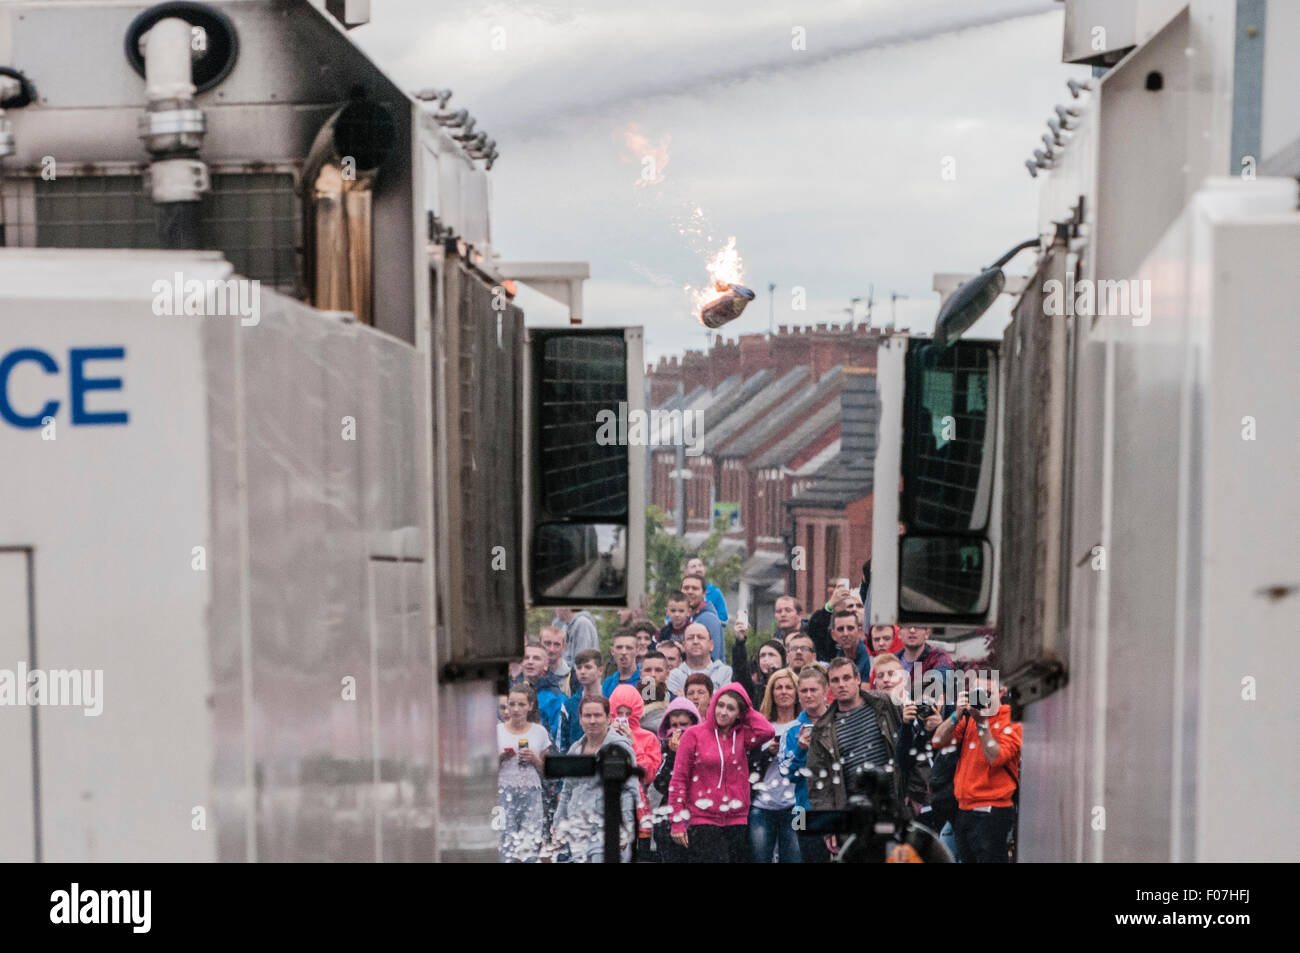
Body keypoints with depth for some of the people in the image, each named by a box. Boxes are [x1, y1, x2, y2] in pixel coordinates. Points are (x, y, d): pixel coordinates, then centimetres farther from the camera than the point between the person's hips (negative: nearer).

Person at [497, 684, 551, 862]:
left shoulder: (539, 732, 9)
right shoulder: (497, 731, 5)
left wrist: (534, 760, -5)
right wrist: (501, 758, -10)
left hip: (532, 794, 1)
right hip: (504, 794, -1)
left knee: (529, 851, -7)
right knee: (507, 850, -10)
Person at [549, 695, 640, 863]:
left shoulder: (620, 748, -4)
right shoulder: (575, 749, 16)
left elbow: (630, 790, -9)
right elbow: (567, 791, 24)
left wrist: (623, 828, -17)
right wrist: (558, 827, 21)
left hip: (607, 830, -6)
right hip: (578, 828, 6)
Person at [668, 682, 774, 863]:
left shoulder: (742, 736, 9)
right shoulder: (694, 735, 0)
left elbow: (767, 731, -13)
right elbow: (679, 779, -1)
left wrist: (747, 709, 0)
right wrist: (677, 822, -5)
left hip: (736, 821, 3)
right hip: (703, 821, -3)